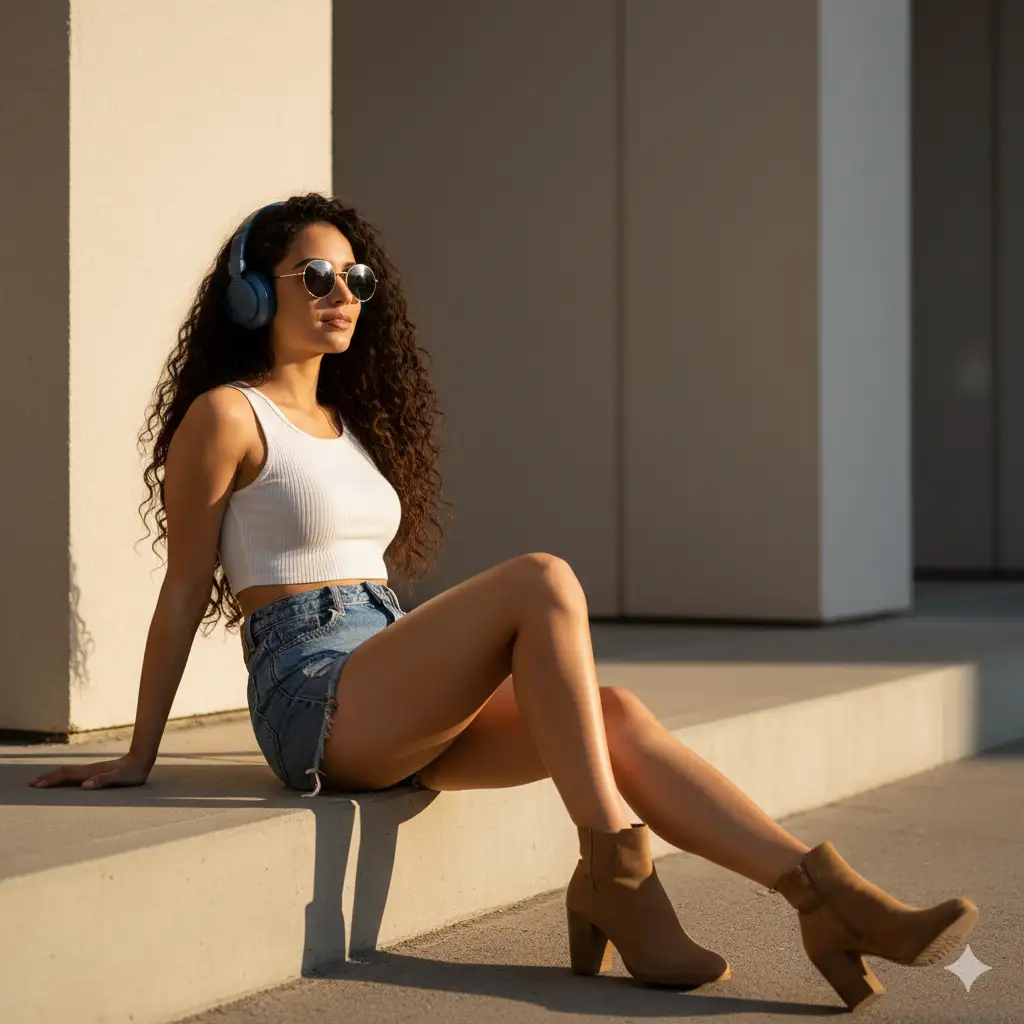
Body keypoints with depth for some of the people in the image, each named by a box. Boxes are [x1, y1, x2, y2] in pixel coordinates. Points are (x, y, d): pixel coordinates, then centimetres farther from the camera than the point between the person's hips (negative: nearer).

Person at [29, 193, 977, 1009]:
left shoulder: (351, 423, 23)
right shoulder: (225, 415, -1)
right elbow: (185, 589, 0)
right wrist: (139, 757, 2)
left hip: (396, 712, 7)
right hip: (314, 697, -7)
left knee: (617, 716, -17)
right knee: (544, 581, -27)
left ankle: (826, 897, -28)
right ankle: (613, 874, -27)